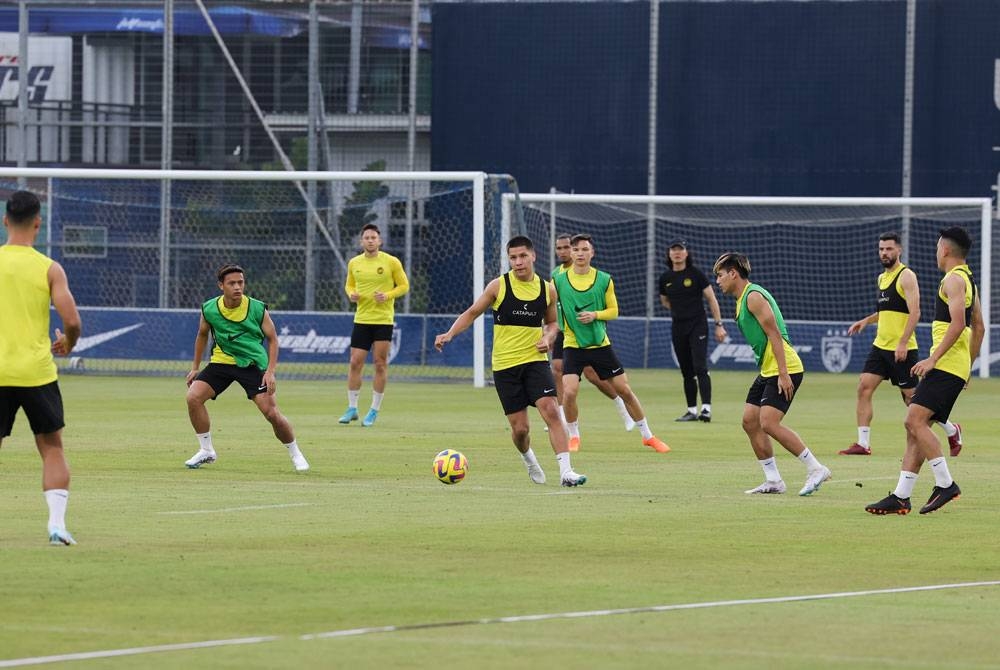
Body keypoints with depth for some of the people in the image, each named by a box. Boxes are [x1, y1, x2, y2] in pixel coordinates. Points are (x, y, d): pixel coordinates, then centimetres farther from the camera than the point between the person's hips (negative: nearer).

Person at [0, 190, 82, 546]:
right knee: (52, 448, 11)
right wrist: (68, 344, 13)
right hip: (37, 371, -1)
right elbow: (72, 321, -9)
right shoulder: (50, 269, -5)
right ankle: (57, 521, -1)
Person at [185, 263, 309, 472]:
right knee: (193, 397, -17)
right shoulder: (209, 309, -7)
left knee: (271, 412, -13)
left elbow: (272, 339, -2)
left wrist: (270, 371, -12)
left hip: (252, 364, -3)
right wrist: (195, 367, 14)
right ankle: (206, 451, 0)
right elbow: (202, 335, 14)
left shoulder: (257, 309, -13)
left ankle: (295, 453, 10)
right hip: (221, 361, 3)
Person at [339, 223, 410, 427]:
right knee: (355, 362, -2)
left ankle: (374, 410, 8)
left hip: (383, 320, -3)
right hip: (361, 319, 3)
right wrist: (351, 294, -3)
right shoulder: (354, 263, 7)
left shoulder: (391, 262, -3)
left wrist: (387, 296, -14)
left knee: (380, 364, -1)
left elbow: (404, 285, 3)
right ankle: (352, 408, 10)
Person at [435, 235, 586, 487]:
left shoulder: (547, 289, 2)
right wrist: (449, 334, -11)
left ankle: (566, 472, -21)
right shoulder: (499, 286, -5)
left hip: (536, 360, 1)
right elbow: (472, 313, 4)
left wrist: (547, 337, -4)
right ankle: (529, 460, 34)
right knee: (520, 428, 0)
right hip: (505, 365, -1)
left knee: (551, 410, -20)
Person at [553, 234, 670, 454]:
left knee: (624, 389, 3)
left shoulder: (604, 280, 0)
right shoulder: (559, 281, -2)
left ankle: (647, 436, 17)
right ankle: (574, 436, 7)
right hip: (573, 345, -1)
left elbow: (614, 311, 4)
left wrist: (595, 315, -14)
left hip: (600, 343, 1)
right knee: (569, 392, -18)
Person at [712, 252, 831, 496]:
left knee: (768, 423, -17)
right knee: (750, 421, 6)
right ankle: (773, 481, 9)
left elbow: (774, 334, -19)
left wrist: (783, 374, -23)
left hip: (784, 369, -10)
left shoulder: (754, 296, -13)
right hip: (767, 371, 10)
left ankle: (815, 469, -12)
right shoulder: (743, 299, 18)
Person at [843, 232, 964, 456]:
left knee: (912, 397, -1)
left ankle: (952, 431, 17)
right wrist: (866, 320, 15)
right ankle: (863, 444, -5)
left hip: (902, 350, -8)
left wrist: (903, 343, -24)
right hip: (880, 346, 8)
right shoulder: (882, 278, 15)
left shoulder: (906, 276, -11)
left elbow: (914, 312, -18)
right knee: (864, 388, -5)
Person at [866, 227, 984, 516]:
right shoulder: (968, 280, 21)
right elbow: (978, 327, 27)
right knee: (915, 427, 6)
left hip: (946, 363, -10)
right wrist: (967, 367, 29)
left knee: (915, 420, -17)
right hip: (957, 367, 10)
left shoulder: (954, 279, -10)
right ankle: (901, 497, 3)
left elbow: (957, 322, -22)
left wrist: (933, 358, -23)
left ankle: (945, 484, -17)